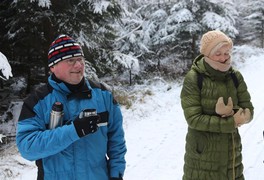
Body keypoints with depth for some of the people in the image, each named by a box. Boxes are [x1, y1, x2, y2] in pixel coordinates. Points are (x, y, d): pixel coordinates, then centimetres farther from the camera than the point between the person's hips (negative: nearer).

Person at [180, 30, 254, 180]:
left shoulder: (235, 77, -1)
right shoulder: (193, 79, -14)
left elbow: (248, 111, -2)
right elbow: (194, 119, -19)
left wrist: (230, 113, -23)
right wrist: (231, 122, -21)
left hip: (231, 151, 4)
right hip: (203, 153, -4)